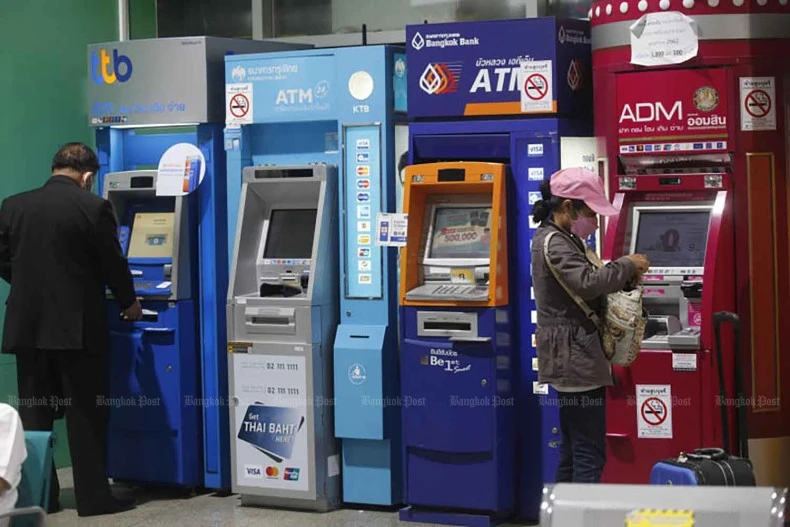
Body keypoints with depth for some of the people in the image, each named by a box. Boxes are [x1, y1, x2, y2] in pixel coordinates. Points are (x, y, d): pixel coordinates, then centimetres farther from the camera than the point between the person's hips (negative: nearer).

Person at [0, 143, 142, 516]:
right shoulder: (94, 208, -8)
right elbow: (112, 263, -3)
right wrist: (129, 303, 14)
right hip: (77, 327, -4)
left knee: (34, 414, 10)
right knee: (85, 416, 3)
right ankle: (93, 497, 5)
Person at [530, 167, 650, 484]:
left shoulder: (563, 240, 18)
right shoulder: (553, 243, -15)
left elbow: (586, 282, 21)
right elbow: (588, 282, -27)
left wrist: (626, 278, 4)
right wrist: (626, 265, -12)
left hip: (574, 360, 11)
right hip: (575, 361, -11)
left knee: (572, 453, 13)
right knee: (590, 456, -11)